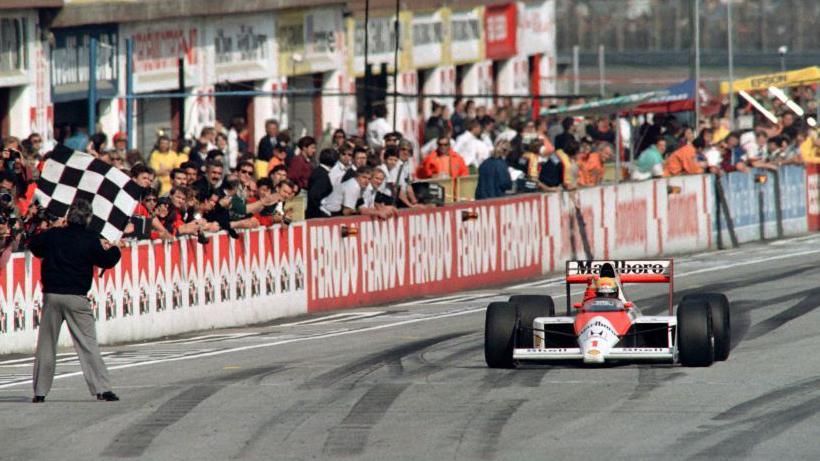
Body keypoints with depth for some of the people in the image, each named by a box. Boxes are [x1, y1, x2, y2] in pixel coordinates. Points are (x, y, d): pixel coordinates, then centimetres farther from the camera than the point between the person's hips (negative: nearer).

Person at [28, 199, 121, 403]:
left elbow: (33, 245, 19)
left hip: (52, 295, 2)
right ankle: (102, 388, -7)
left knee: (46, 344, 9)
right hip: (76, 298, -2)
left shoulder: (52, 235, 3)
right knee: (88, 344, -1)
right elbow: (107, 261, -1)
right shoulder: (91, 240, -6)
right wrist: (113, 249, 17)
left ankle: (40, 391, 9)